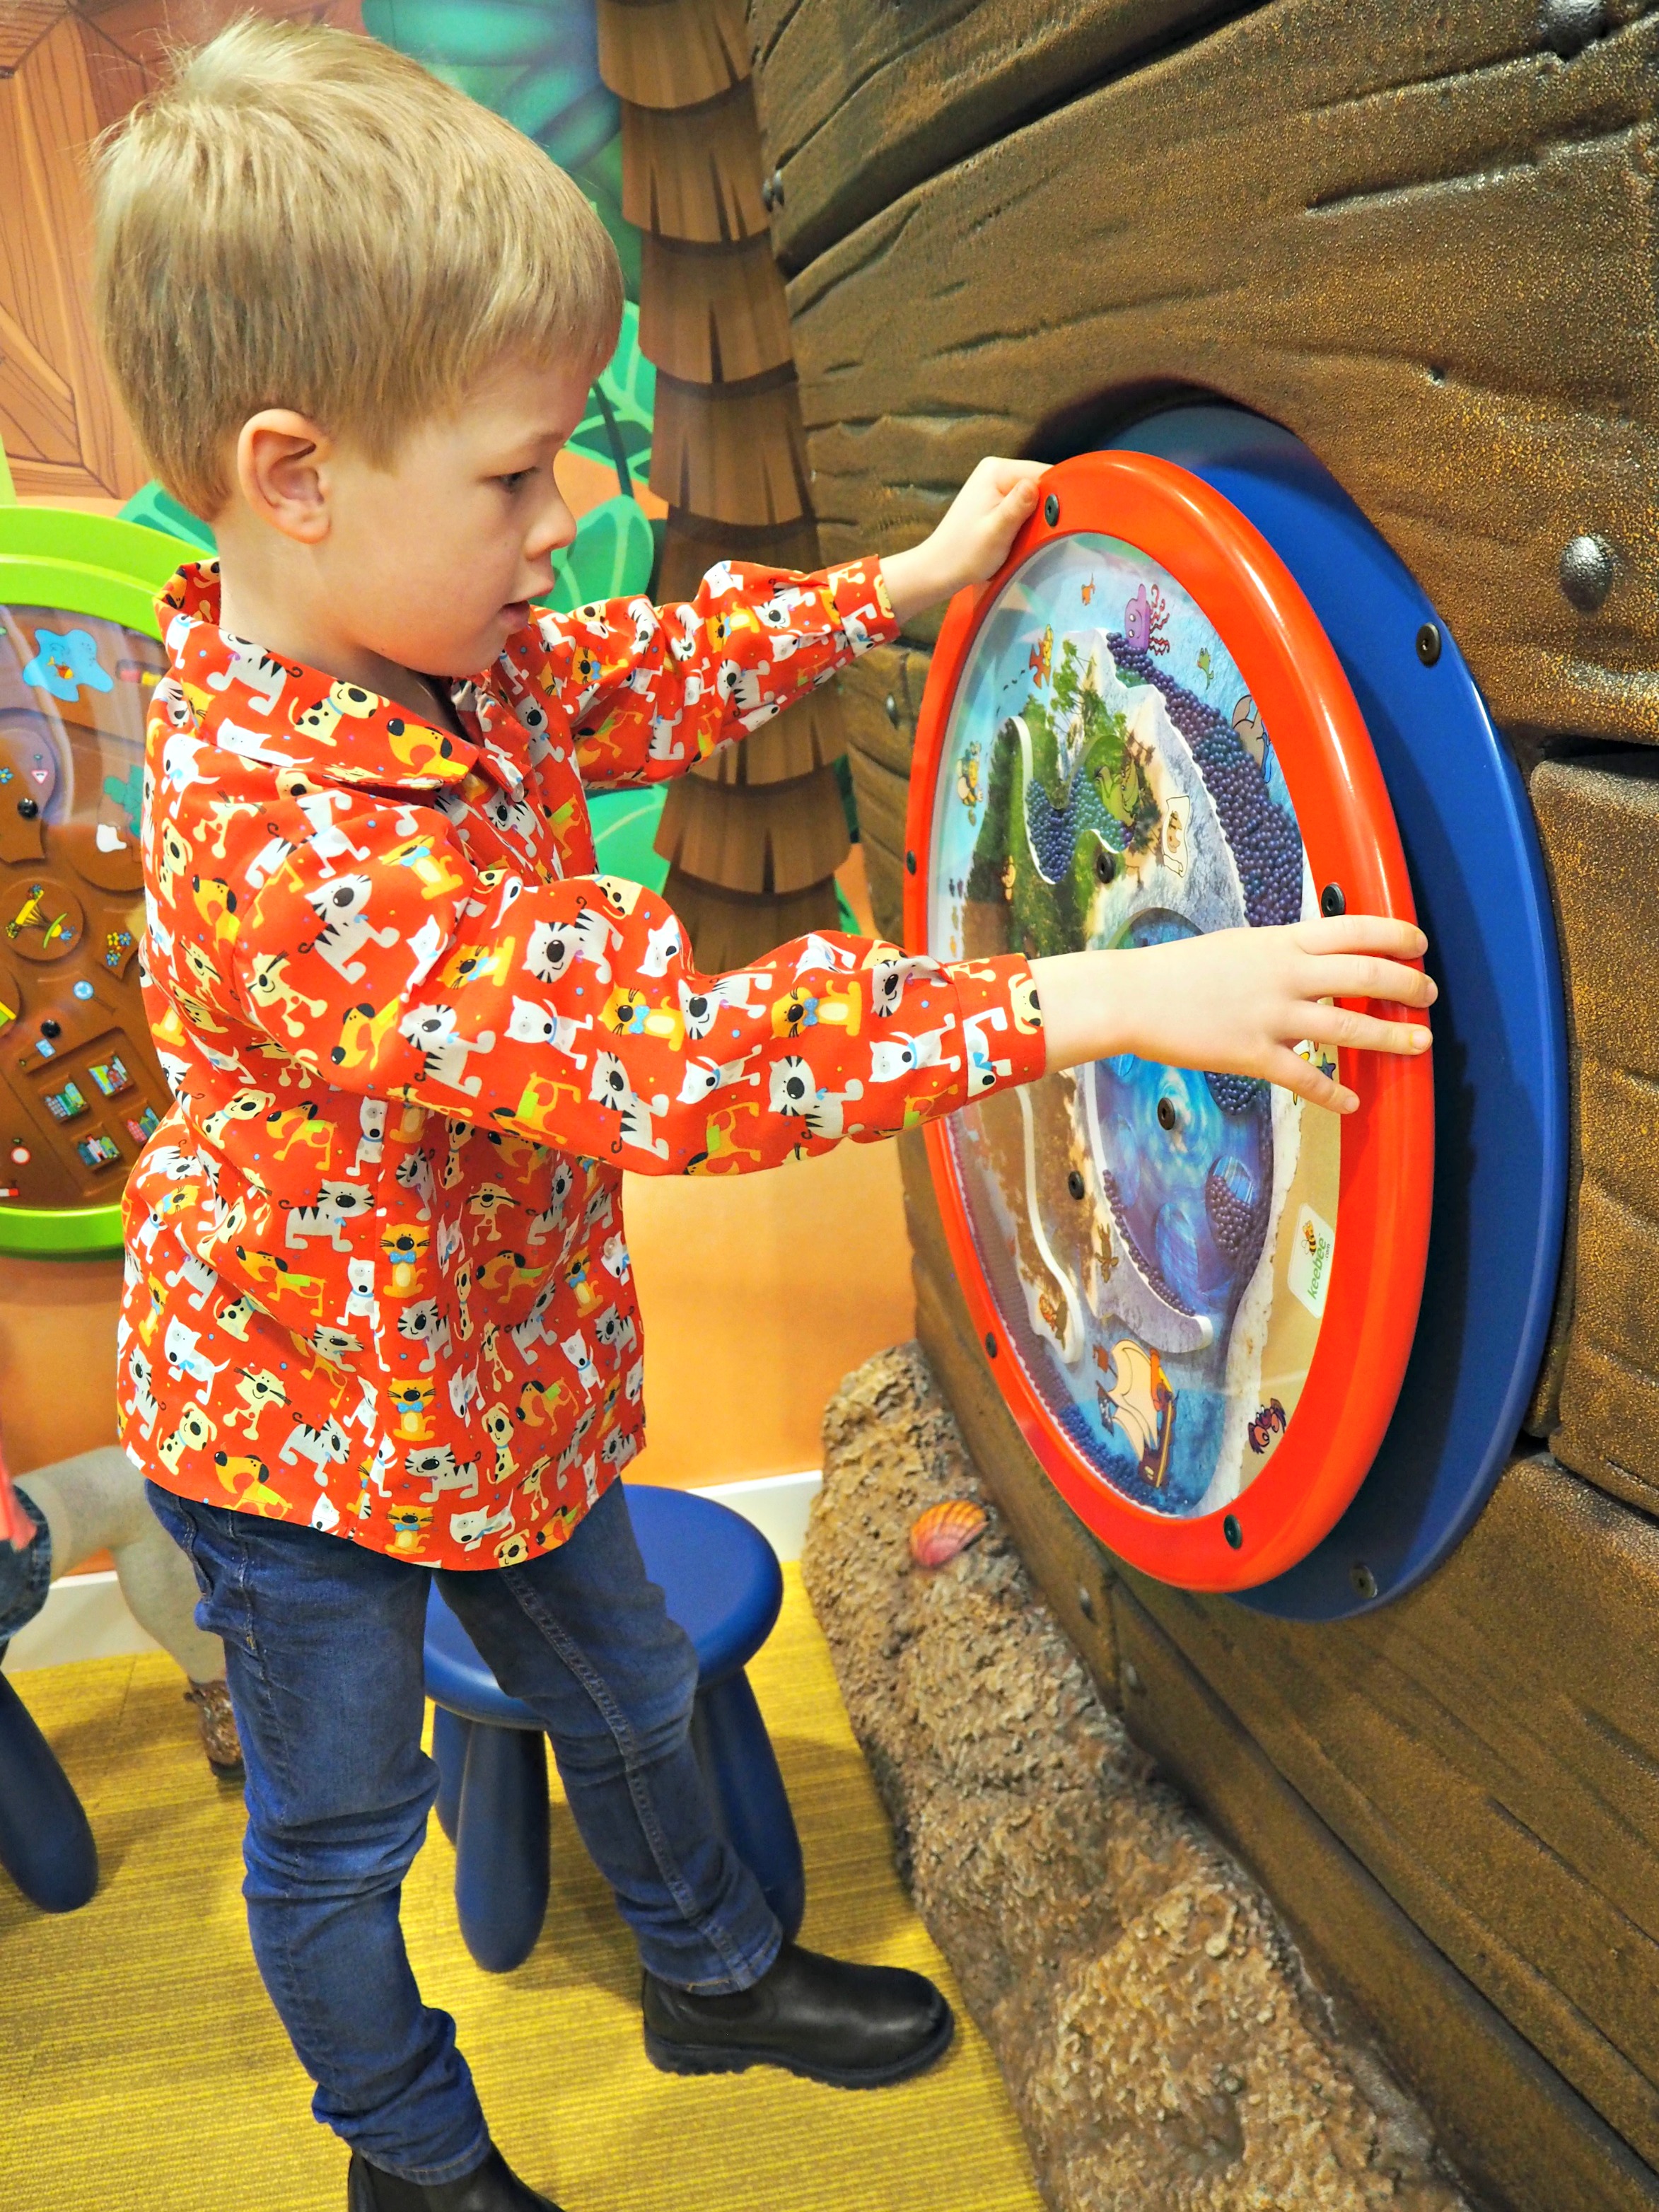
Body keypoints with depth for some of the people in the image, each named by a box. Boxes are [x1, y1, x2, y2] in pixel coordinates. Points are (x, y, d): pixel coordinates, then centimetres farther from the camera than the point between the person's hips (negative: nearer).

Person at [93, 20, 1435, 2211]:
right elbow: (669, 1059, -44)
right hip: (309, 1433, -8)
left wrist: (897, 588, 7)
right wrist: (1092, 1001, -45)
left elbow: (648, 675, 10)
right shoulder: (280, 841, -38)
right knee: (340, 1834, 19)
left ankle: (713, 1966, 54)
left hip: (507, 1368, 8)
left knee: (625, 1684, 27)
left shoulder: (440, 660, -10)